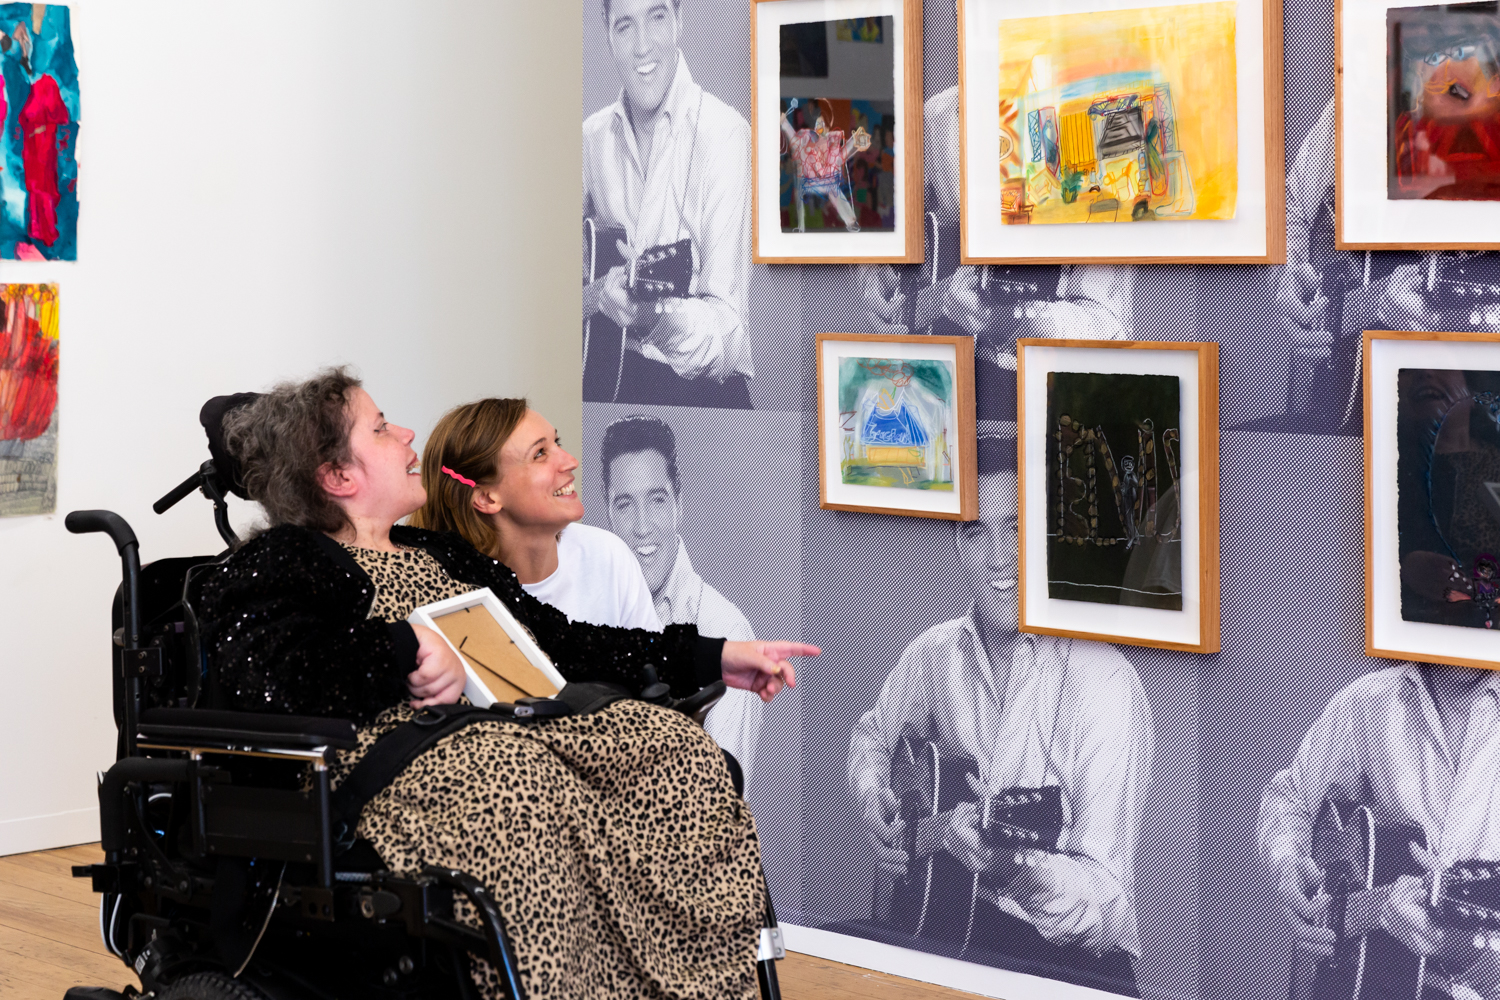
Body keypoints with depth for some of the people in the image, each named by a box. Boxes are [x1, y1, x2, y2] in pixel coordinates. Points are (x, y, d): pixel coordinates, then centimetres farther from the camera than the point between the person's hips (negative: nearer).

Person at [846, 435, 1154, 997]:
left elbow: (1112, 909, -20)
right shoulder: (934, 653, 4)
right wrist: (874, 803, 4)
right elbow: (873, 736, 26)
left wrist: (1021, 868, -40)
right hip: (955, 924, 5)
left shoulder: (1106, 683, -16)